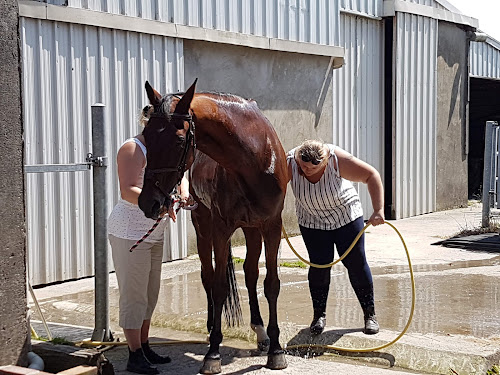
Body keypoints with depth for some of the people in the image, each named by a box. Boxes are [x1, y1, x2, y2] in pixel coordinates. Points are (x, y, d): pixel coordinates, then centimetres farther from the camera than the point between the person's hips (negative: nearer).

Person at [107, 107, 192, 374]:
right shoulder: (133, 149, -16)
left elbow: (179, 175, 13)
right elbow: (127, 191, -27)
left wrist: (184, 191, -10)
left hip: (153, 233, 9)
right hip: (129, 233, -9)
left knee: (150, 294, 15)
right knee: (134, 295, -4)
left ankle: (144, 347, 27)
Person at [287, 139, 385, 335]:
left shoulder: (337, 160, -29)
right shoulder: (290, 162, -25)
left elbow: (371, 175, -24)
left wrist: (378, 210, -30)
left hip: (347, 217, -1)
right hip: (312, 222, 1)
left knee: (356, 263, -1)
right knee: (319, 266, -6)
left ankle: (370, 314, 13)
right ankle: (319, 314, 12)